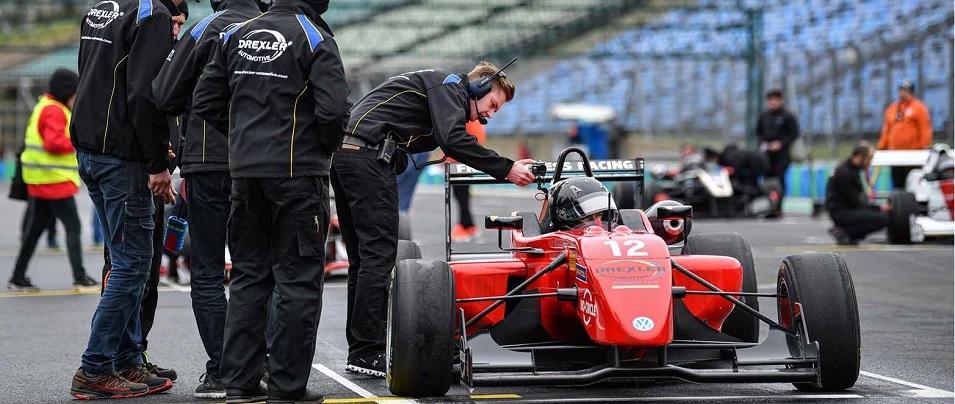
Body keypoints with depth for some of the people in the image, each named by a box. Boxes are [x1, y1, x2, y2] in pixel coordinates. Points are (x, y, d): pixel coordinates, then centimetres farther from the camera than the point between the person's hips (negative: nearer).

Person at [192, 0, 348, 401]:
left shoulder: (237, 35, 8)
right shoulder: (314, 38, -10)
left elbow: (205, 101, 8)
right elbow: (333, 110, -18)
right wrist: (325, 147, 1)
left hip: (245, 172, 6)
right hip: (298, 172, -5)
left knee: (248, 275, 13)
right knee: (298, 281, 2)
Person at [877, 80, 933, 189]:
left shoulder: (919, 107, 2)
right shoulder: (892, 108, 19)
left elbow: (925, 129, -5)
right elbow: (886, 130, 20)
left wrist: (924, 147, -14)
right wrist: (882, 147, 14)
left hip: (913, 153, -6)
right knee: (897, 184, 5)